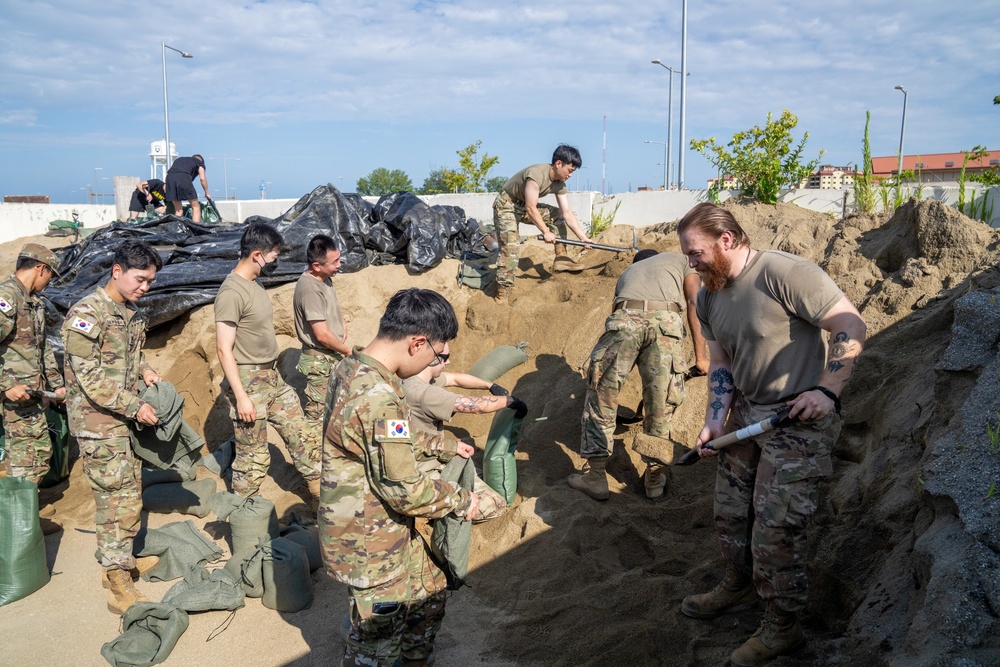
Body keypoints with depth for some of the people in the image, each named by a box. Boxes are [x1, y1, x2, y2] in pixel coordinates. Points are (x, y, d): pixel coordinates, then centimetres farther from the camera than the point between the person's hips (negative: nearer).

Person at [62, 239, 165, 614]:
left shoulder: (131, 313, 9)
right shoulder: (87, 314, -17)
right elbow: (90, 378, -20)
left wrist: (145, 371, 1)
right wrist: (135, 407, -19)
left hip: (124, 419, 8)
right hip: (98, 424, -8)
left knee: (128, 491, 17)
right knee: (119, 500, -6)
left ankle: (124, 559, 34)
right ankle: (119, 587, 3)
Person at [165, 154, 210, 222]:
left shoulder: (179, 159, 39)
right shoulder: (199, 162, 25)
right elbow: (202, 178, 11)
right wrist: (206, 193, 21)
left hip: (170, 176, 5)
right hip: (184, 177, -5)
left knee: (178, 209, 16)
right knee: (195, 207, 6)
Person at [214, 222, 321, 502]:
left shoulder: (255, 285, 10)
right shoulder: (231, 292, -19)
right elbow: (224, 349, -21)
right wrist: (241, 396, -22)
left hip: (274, 377, 9)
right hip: (249, 382, -9)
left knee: (305, 436, 13)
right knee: (253, 457, 1)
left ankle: (323, 496, 24)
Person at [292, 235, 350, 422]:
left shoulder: (324, 278, 2)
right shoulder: (310, 289, -26)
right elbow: (322, 335, -26)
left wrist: (342, 324, 3)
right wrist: (347, 350, -10)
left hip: (332, 356, 9)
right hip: (320, 361, -9)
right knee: (317, 413, 2)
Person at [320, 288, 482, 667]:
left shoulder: (354, 368, -2)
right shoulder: (378, 398, -33)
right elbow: (404, 490, -27)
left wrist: (442, 446, 16)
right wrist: (459, 499, -11)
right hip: (370, 545, -9)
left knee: (429, 593, 26)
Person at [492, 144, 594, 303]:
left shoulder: (560, 184, -4)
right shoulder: (537, 174, -30)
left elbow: (567, 213, -4)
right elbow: (530, 209, -30)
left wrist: (584, 238, -11)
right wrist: (546, 232, -23)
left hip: (524, 205, 8)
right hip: (506, 206, -8)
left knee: (558, 215, 5)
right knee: (511, 248, -20)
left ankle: (561, 259, 7)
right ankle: (503, 294, -18)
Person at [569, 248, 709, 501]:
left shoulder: (627, 272, 41)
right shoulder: (681, 260, 35)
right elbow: (694, 302, 15)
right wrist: (700, 357, 13)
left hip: (624, 317, 1)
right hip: (666, 320, -1)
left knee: (600, 399, 15)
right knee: (660, 407, 14)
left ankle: (595, 475, 19)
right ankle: (654, 478, 25)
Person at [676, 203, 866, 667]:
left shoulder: (785, 273, -21)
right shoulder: (708, 298, 5)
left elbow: (851, 326, -20)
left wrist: (827, 390, -24)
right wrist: (715, 420, -1)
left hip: (799, 419, -8)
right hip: (745, 413, 8)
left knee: (776, 529, -2)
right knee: (729, 512, 17)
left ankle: (782, 626, 18)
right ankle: (740, 587, 42)